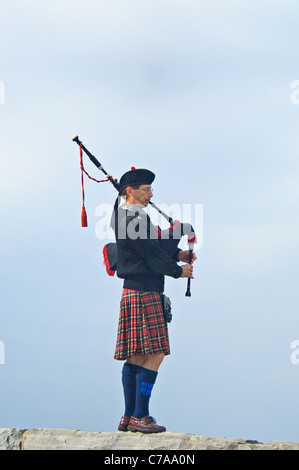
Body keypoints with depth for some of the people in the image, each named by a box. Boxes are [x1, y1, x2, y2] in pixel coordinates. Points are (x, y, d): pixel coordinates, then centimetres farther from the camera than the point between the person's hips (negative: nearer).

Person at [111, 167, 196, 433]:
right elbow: (151, 252, -16)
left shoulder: (126, 215, 17)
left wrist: (177, 252, 8)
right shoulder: (134, 219, -15)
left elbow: (155, 242, 22)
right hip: (142, 293, -11)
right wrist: (178, 270, -4)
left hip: (133, 291, 11)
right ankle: (139, 417, -10)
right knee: (154, 355, -10)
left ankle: (129, 416, 14)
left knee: (136, 356, 12)